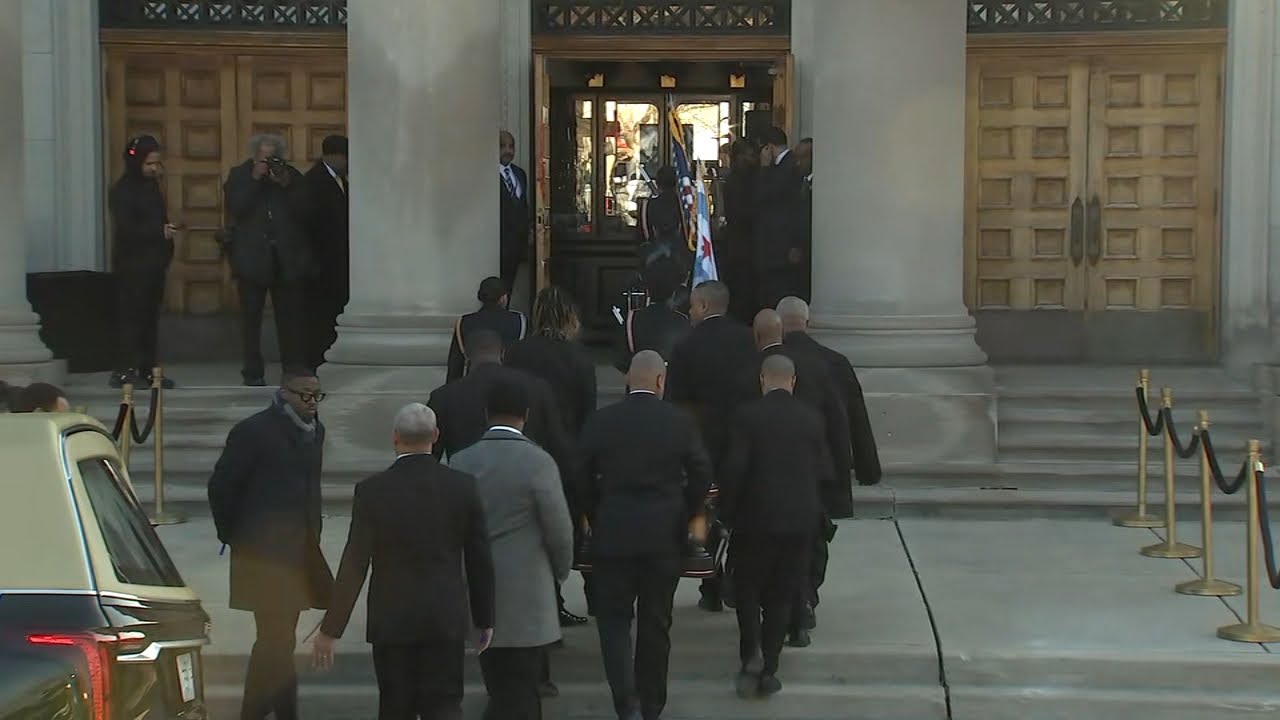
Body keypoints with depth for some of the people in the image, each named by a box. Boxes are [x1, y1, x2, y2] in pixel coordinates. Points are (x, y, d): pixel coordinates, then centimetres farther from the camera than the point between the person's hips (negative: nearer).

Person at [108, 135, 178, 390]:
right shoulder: (122, 190, -9)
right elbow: (125, 229, -17)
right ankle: (124, 371, -7)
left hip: (154, 262, 7)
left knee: (150, 316, 7)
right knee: (132, 315, -8)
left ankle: (148, 369, 11)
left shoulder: (152, 185, 15)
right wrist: (160, 231, -21)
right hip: (132, 264, -7)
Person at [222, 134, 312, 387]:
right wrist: (255, 179, -12)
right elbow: (235, 208, -9)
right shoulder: (239, 176, 5)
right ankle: (253, 372, 6)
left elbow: (304, 211, 1)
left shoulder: (292, 176, 9)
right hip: (252, 258, -1)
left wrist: (287, 185, -10)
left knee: (292, 318, -2)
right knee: (251, 317, 1)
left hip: (287, 259, 1)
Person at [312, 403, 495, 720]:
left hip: (391, 621, -1)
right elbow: (480, 560, 1)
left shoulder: (372, 490, -9)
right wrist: (484, 619, 12)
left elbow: (353, 567, -9)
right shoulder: (463, 486, -4)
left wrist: (330, 630, -2)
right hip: (447, 620, 1)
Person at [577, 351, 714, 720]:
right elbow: (702, 475, -3)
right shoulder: (681, 422, -5)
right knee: (655, 622, 12)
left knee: (614, 619, 5)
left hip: (612, 534, -1)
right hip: (665, 536, 1)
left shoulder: (600, 422, -5)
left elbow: (583, 478, -1)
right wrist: (684, 516, 13)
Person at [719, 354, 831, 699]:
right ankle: (768, 670, 11)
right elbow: (824, 472, 3)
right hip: (801, 520, 2)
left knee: (747, 588, 13)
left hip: (756, 518, -2)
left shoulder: (748, 415, -9)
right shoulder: (811, 419, 1)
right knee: (781, 596, 11)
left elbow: (734, 469, -13)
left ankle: (752, 653, -8)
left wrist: (727, 512, -1)